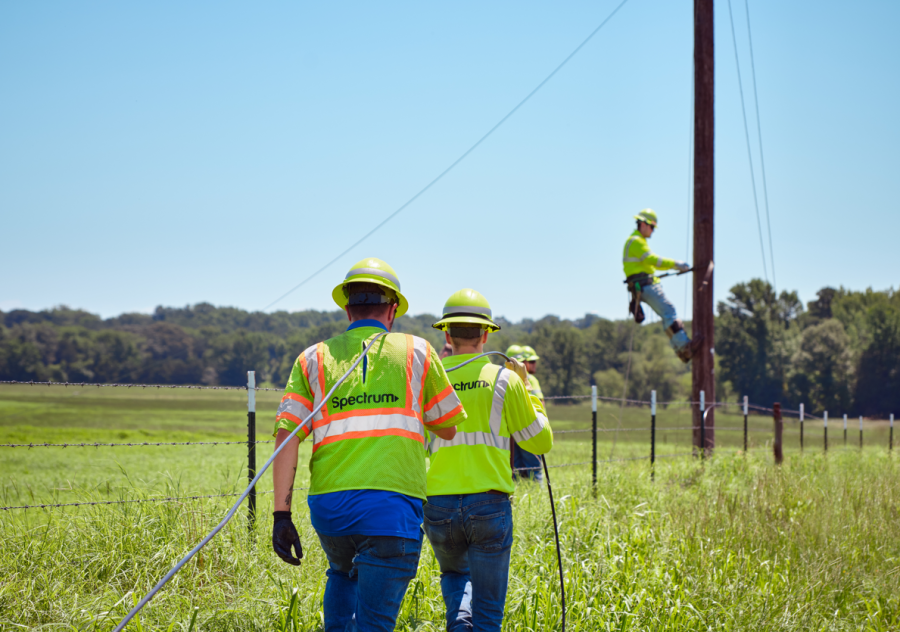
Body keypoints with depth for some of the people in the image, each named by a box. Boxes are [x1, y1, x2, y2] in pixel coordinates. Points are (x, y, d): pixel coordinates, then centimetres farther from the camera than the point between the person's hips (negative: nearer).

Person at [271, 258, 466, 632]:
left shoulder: (314, 359, 13)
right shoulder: (416, 352, 11)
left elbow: (286, 437, 1)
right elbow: (448, 429, 19)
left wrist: (282, 515, 0)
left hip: (328, 504, 3)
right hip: (391, 506, -3)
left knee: (344, 575, 34)